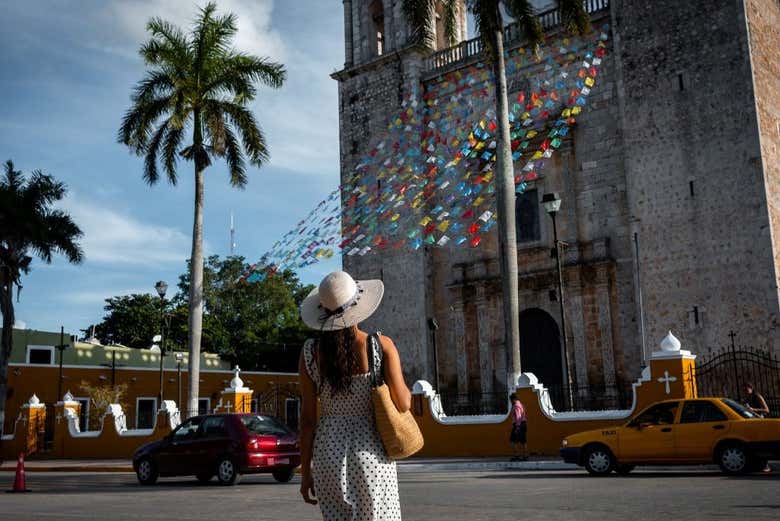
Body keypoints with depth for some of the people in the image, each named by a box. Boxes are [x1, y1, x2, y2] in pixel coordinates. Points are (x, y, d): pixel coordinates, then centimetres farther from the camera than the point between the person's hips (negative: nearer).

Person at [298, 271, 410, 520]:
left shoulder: (310, 352, -3)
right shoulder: (381, 345, -9)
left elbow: (308, 418, 0)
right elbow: (403, 404, -10)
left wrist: (306, 471, 8)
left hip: (329, 451, 2)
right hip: (371, 450, -2)